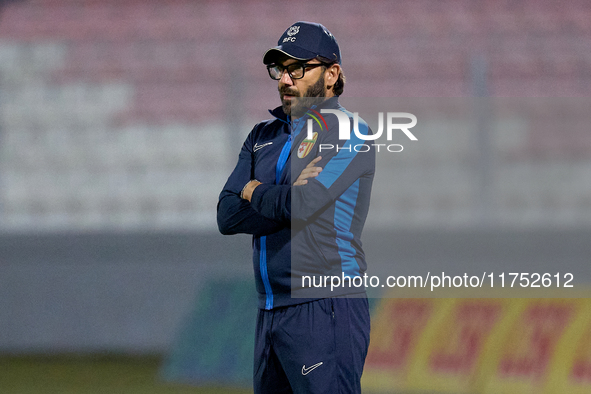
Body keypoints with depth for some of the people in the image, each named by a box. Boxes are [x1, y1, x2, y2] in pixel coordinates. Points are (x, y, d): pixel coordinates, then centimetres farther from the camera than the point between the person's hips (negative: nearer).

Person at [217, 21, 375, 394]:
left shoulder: (346, 131, -4)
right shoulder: (263, 136, 19)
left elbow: (304, 204, -18)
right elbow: (227, 216, 7)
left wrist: (255, 193, 2)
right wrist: (290, 195, -8)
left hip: (324, 310, -7)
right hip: (270, 313, 8)